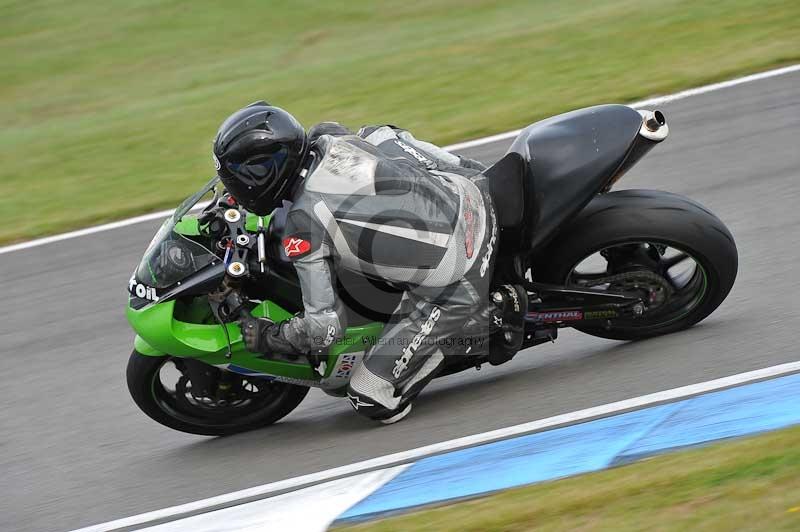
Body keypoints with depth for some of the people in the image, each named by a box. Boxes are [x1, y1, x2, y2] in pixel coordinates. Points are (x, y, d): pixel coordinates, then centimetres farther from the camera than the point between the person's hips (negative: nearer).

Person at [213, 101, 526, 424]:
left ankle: (492, 317, -2)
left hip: (453, 288, -7)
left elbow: (325, 327, -13)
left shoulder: (302, 229, -17)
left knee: (372, 401, -2)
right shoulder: (330, 138, 1)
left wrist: (266, 337, 3)